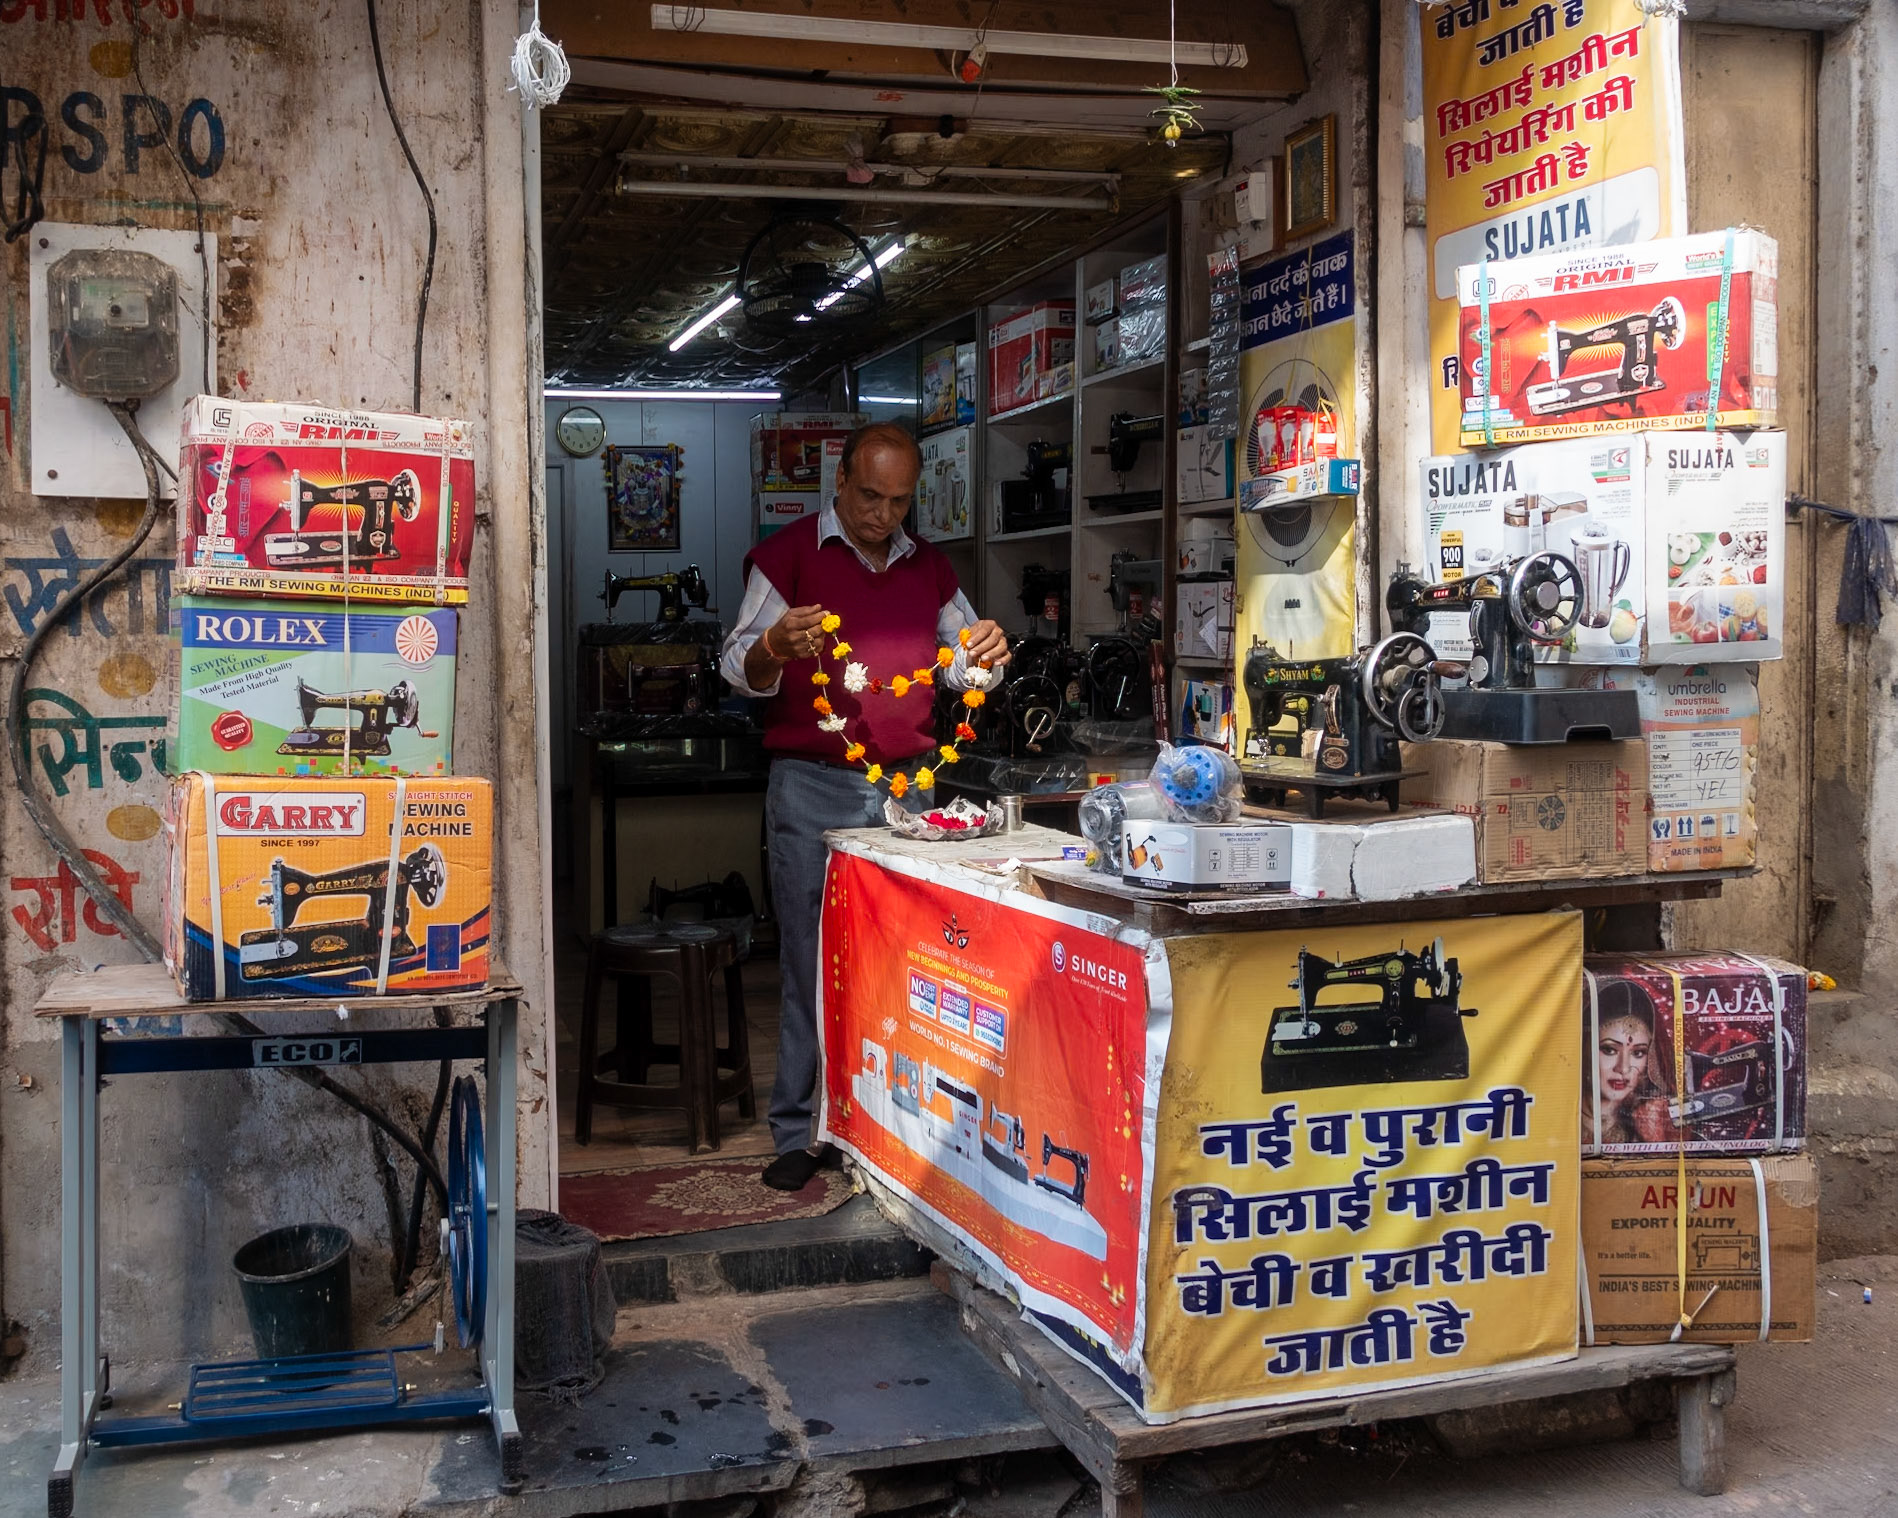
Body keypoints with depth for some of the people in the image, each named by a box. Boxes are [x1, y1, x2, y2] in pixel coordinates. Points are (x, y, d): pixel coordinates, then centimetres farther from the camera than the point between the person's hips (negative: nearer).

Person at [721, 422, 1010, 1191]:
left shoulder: (929, 566, 14)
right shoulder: (787, 554, 0)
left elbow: (957, 668, 21)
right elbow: (737, 668, -4)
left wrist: (985, 655, -2)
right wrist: (775, 647, -26)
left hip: (905, 784, 4)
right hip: (813, 787, -4)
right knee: (813, 961, -3)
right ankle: (800, 1133, 5)